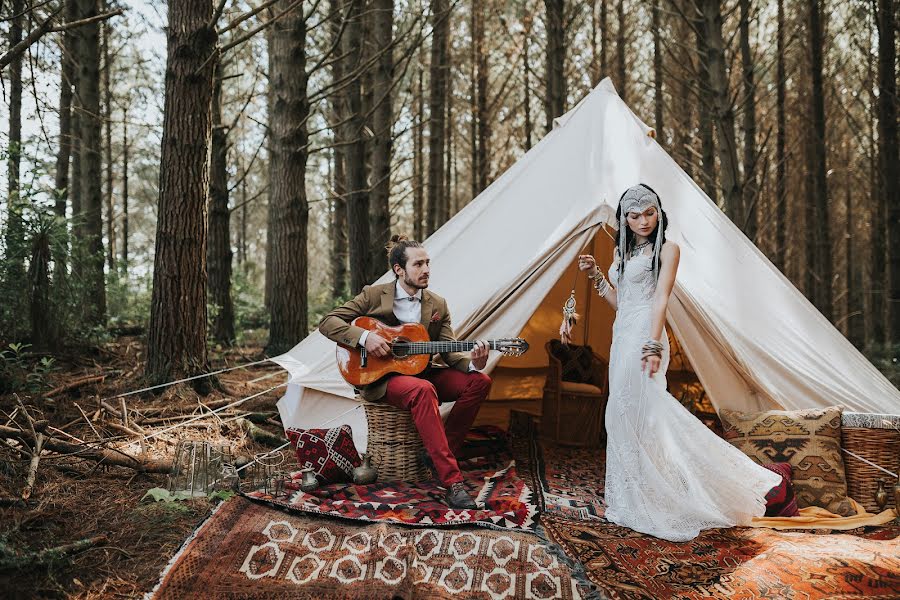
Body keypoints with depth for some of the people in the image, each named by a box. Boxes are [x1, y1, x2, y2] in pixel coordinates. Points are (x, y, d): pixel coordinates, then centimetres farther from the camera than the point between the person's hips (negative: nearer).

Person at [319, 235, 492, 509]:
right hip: (380, 377, -5)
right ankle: (452, 481, -39)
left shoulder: (438, 305, 7)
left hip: (420, 373, 6)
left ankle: (443, 453, -6)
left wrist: (472, 363, -21)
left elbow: (450, 352, 2)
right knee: (423, 391, -38)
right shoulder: (374, 295, -4)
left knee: (479, 382, -15)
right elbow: (328, 322, -6)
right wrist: (364, 336, -22)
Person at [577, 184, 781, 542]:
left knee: (639, 412, -9)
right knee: (624, 414, 9)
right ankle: (635, 498, 19)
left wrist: (653, 345, -23)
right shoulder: (621, 251, 18)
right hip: (621, 337, 8)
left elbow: (661, 299, -14)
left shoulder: (667, 249, -3)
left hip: (643, 338, -8)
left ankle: (652, 502, 1)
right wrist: (595, 274, 10)